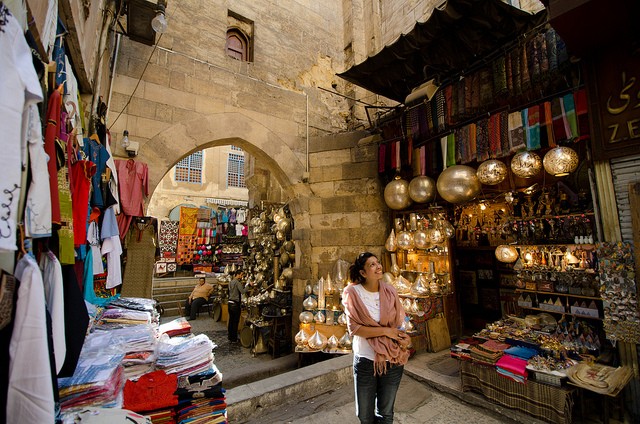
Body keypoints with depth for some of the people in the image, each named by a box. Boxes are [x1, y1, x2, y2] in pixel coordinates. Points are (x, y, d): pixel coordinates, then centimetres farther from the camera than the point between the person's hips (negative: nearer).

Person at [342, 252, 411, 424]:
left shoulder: (390, 291, -5)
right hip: (365, 360, -2)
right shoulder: (353, 293, -15)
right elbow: (354, 328, -18)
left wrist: (403, 338, -16)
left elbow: (399, 321, 3)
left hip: (393, 360, 2)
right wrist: (386, 331, -21)